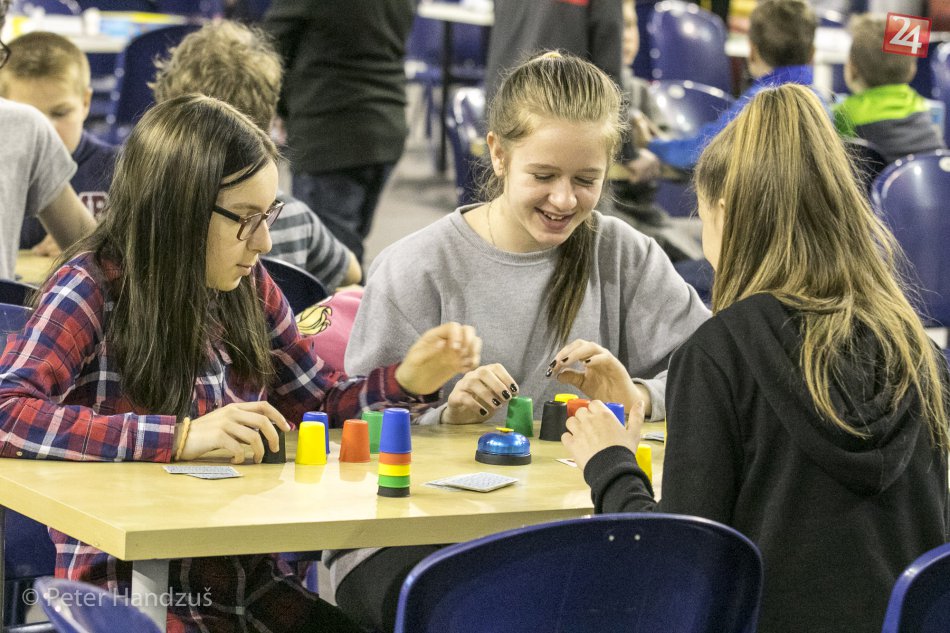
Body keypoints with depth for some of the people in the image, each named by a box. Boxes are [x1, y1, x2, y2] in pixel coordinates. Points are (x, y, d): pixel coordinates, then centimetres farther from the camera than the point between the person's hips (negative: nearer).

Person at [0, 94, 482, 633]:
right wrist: (181, 437, -30)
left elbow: (320, 402, 21)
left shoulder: (248, 286, 8)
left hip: (254, 587, 6)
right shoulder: (95, 289, -10)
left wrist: (407, 379, 1)